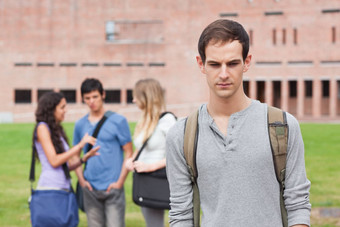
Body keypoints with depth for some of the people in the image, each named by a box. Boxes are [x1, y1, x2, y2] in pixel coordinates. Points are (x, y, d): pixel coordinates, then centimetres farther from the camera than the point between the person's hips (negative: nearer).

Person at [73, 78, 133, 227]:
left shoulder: (118, 121, -1)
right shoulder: (80, 125, 10)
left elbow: (128, 153, -2)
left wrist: (120, 182, -9)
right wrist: (81, 180, 3)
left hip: (112, 187, -4)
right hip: (91, 189, 4)